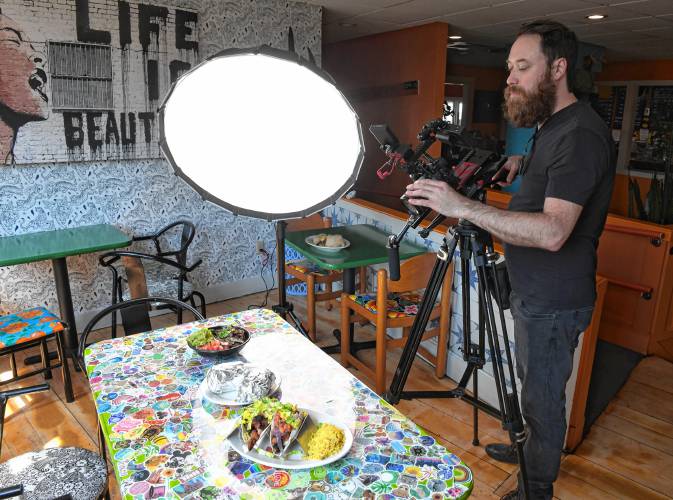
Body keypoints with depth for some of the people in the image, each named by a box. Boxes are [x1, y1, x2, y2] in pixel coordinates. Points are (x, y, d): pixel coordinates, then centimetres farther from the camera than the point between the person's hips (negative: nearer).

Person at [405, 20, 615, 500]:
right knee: (534, 387, 25)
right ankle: (532, 450, 47)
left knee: (543, 398, 7)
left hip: (554, 301, -9)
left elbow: (552, 231, -32)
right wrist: (523, 166, 8)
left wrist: (463, 207, -37)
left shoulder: (581, 133, -22)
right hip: (534, 293, 10)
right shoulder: (551, 126, 9)